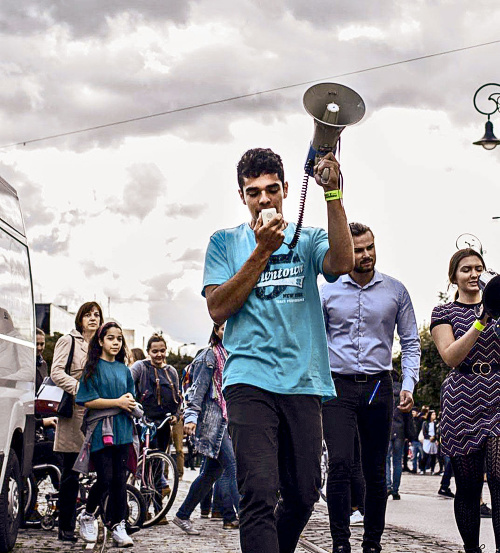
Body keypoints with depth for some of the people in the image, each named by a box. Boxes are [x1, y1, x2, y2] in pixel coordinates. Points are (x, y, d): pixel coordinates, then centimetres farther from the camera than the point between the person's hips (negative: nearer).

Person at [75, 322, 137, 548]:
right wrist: (117, 402, -10)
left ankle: (118, 526, 7)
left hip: (122, 430, 4)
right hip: (100, 429, -4)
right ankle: (87, 516, 15)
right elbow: (88, 401, -8)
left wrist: (130, 403, -3)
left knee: (120, 479, 2)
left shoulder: (124, 370, 15)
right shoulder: (93, 368, 0)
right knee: (105, 478, -9)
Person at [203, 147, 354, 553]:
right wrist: (263, 250, -5)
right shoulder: (226, 242, 11)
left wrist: (333, 194, -17)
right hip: (250, 381, -2)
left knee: (304, 495, 8)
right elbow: (218, 309, -1)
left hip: (304, 382, 3)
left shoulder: (308, 240, 13)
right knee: (259, 494, -16)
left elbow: (342, 263, -10)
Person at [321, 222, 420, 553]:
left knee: (376, 471, 6)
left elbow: (411, 342, 9)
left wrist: (409, 384, -3)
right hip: (338, 387, -1)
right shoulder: (328, 292, 5)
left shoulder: (395, 291, 6)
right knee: (340, 465, -13)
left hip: (379, 387, 1)